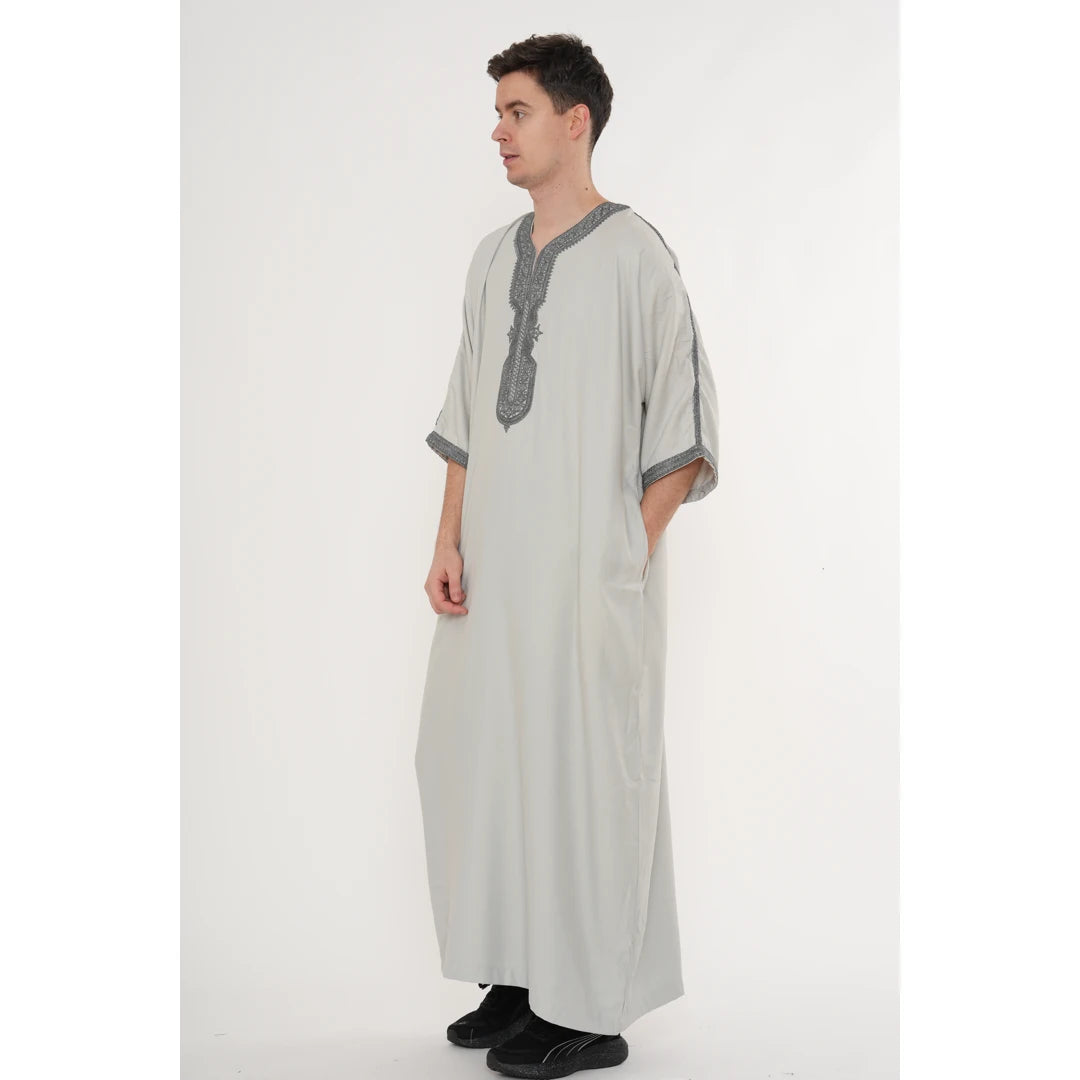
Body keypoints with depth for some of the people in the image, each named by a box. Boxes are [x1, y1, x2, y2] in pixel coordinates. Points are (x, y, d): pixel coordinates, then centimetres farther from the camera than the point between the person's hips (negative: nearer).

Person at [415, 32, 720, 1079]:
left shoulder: (634, 253, -7)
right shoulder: (493, 257, 13)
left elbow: (685, 432, -7)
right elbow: (465, 422, 15)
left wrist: (627, 560, -9)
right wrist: (448, 545, 6)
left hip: (589, 574, -7)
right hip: (494, 568, 7)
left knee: (583, 774, -1)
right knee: (476, 763, 9)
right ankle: (518, 980, 23)